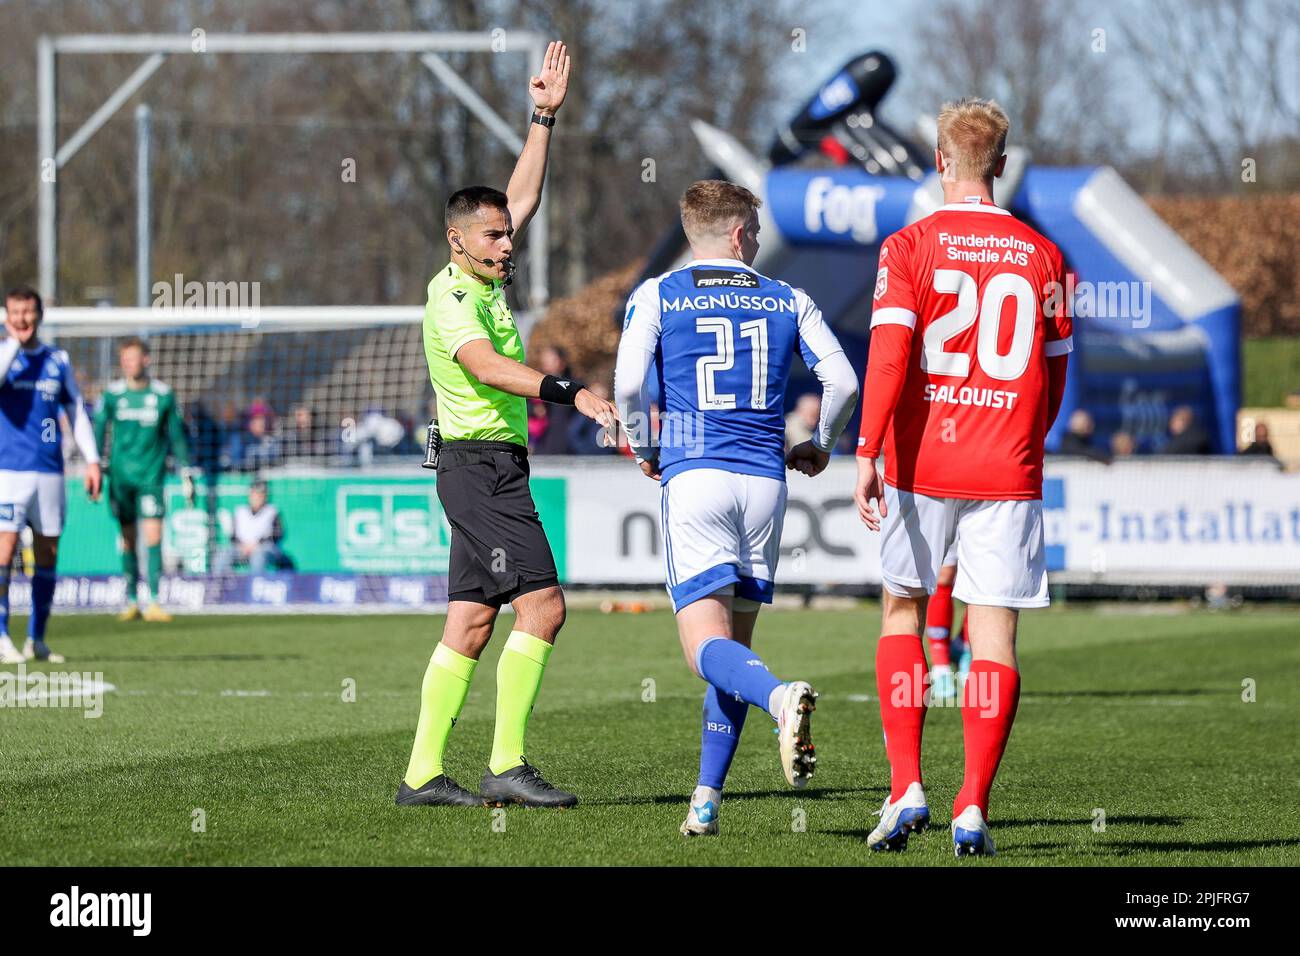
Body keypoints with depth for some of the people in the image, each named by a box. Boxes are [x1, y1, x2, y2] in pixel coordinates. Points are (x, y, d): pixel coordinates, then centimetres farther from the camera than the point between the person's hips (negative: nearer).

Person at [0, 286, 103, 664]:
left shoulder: (58, 360, 12)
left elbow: (77, 411, 17)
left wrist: (92, 459, 9)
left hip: (50, 471, 4)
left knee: (48, 555, 5)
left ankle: (37, 639, 13)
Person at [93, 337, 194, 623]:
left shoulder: (163, 394, 1)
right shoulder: (112, 394, 2)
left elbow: (176, 435, 9)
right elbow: (99, 432, 8)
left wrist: (186, 473, 9)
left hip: (151, 474, -1)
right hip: (120, 475, 1)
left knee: (153, 535, -11)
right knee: (128, 539, 6)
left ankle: (154, 602, -12)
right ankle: (131, 602, 15)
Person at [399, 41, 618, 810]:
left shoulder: (485, 279, 14)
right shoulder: (451, 294, -12)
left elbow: (525, 195, 24)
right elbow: (488, 366, -28)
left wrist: (546, 116, 20)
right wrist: (570, 393, -38)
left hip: (494, 470, 10)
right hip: (481, 466, -10)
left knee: (471, 623, 6)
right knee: (541, 603, -16)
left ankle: (424, 774, 6)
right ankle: (508, 764, -16)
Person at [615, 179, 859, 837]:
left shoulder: (656, 296, 4)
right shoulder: (788, 301, 10)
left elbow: (628, 383, -9)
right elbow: (842, 381, 3)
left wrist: (645, 449, 8)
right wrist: (819, 446, 21)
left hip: (693, 477, -3)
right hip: (765, 481, 3)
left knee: (707, 647, -10)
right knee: (735, 644, 13)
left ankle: (782, 697, -42)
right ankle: (707, 799, 12)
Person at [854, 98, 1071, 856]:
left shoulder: (909, 248, -3)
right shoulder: (1041, 257, 5)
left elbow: (888, 355, -13)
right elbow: (1054, 375, 11)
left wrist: (868, 455, -15)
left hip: (922, 463, -1)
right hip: (1008, 473, 1)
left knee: (903, 611, 15)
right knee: (994, 634, 1)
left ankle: (907, 788, 4)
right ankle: (973, 811, -4)